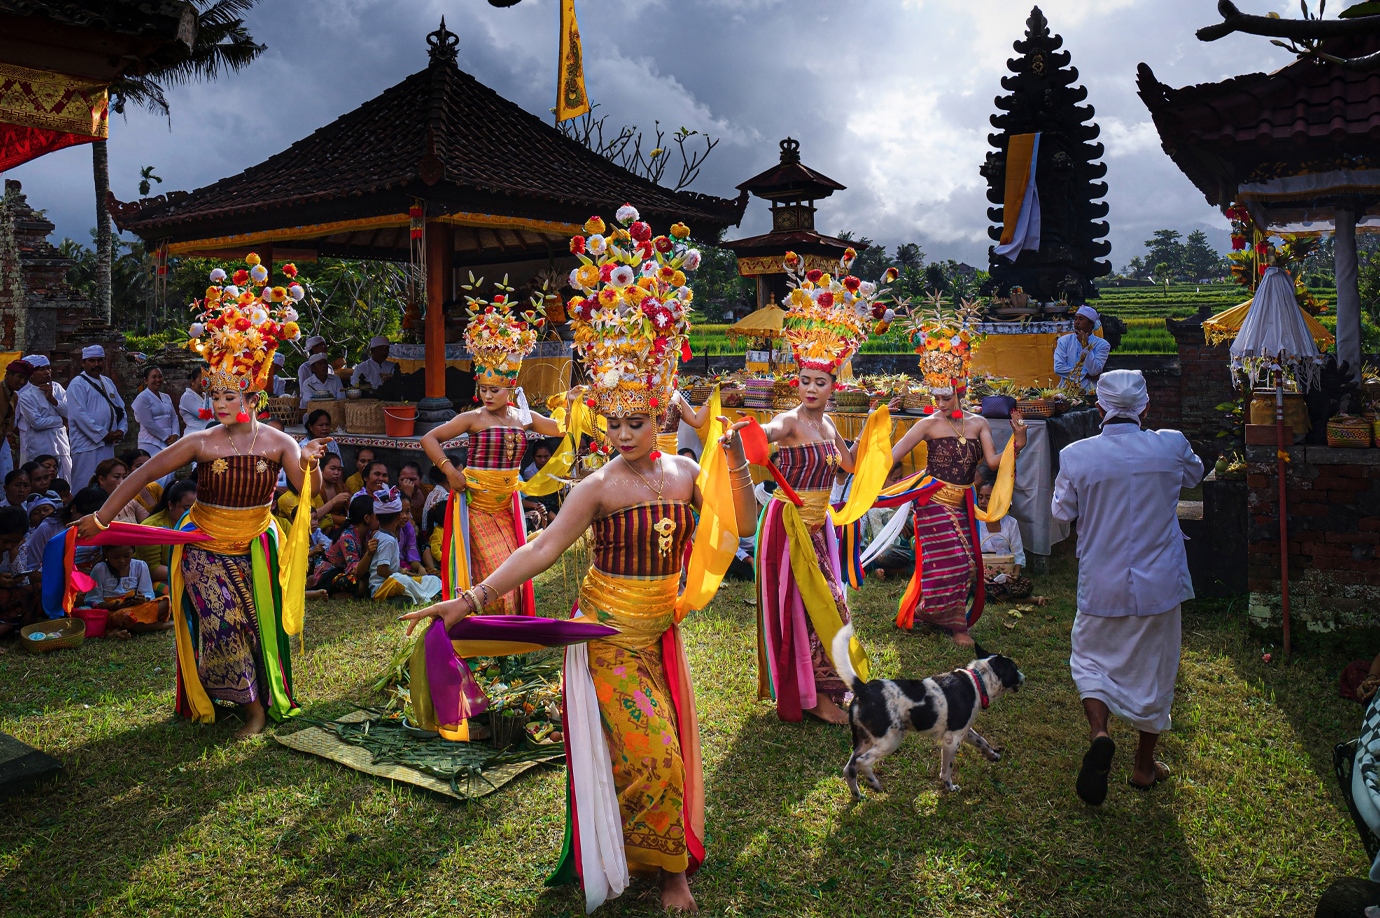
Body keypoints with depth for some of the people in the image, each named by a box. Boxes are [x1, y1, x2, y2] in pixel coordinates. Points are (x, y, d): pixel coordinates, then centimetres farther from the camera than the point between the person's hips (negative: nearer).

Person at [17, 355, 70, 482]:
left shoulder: (57, 388, 10)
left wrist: (52, 398, -10)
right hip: (39, 450, -5)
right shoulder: (25, 396, -5)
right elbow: (37, 422, -13)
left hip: (61, 446, 5)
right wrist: (61, 420, -4)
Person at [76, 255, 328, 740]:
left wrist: (310, 464, -33)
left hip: (255, 547, 1)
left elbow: (308, 490, -12)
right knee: (218, 624, -8)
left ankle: (265, 702, 24)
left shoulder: (277, 441, -7)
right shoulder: (201, 442, -9)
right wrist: (102, 516, -5)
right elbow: (145, 473, -4)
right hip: (206, 548, 0)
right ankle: (255, 703, 9)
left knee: (257, 624, 7)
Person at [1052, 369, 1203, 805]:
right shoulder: (1171, 446, -9)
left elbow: (1061, 511, 1)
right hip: (1159, 584, 1)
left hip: (1102, 585, -1)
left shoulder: (1076, 456, -13)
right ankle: (1144, 765, 30)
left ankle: (1099, 732, -8)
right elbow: (1194, 475, 15)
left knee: (1090, 658, 18)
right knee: (1154, 669, 16)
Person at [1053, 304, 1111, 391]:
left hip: (1089, 390, 0)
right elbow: (1058, 367, -2)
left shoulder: (1102, 344, 6)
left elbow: (1094, 371, -8)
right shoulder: (1064, 340, 10)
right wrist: (1085, 375, -7)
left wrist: (1085, 345, -8)